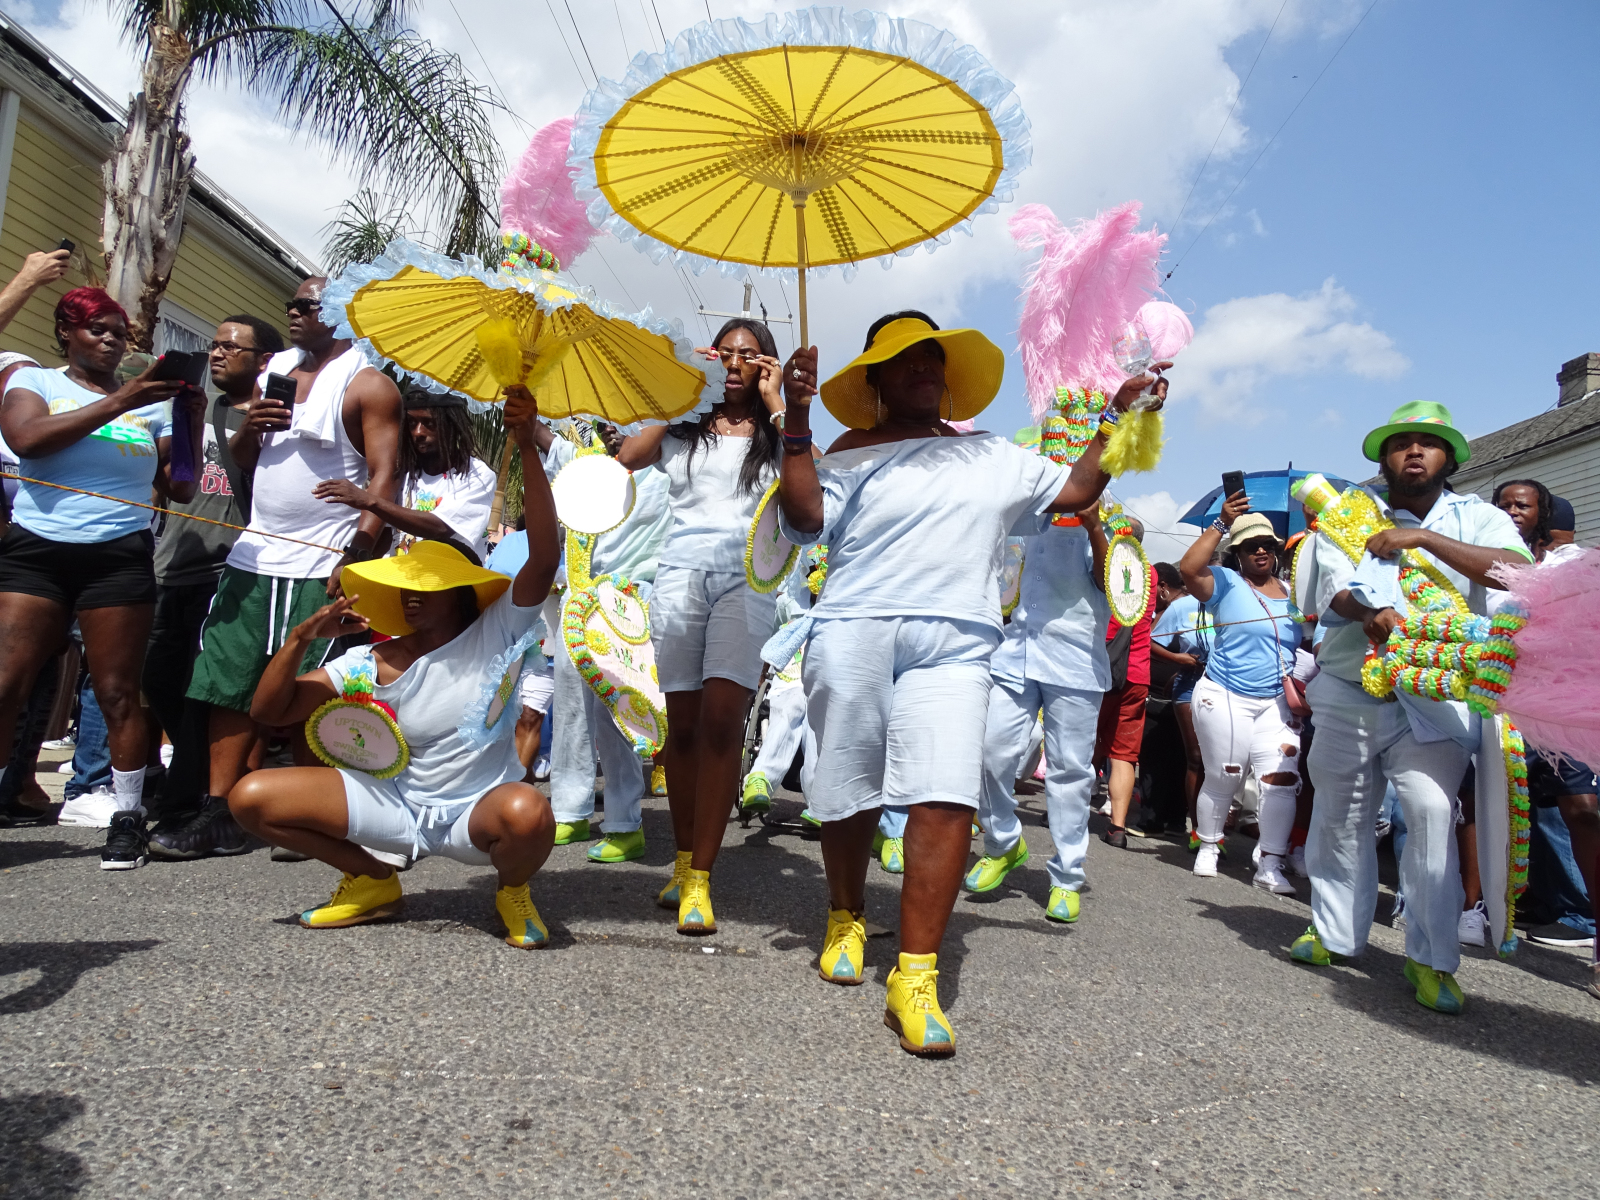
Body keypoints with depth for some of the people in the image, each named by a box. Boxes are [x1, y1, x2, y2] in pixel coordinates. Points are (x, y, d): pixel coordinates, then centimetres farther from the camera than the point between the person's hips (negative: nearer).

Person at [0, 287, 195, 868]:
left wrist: (193, 421, -3)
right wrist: (117, 402, -14)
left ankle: (128, 819, 5)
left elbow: (181, 488, 10)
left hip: (120, 555, 0)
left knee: (118, 692, -1)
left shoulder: (149, 402, 13)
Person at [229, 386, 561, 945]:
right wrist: (303, 637, -14)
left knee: (527, 812, -40)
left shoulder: (493, 634, -8)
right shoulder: (370, 662, 2)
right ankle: (373, 879, 14)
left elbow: (544, 555, -23)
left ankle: (513, 891, -2)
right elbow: (267, 710, 2)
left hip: (477, 813, -4)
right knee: (250, 796, -5)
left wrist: (528, 450, -32)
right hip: (397, 805, 5)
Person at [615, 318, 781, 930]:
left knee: (721, 719, -15)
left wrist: (775, 402, 3)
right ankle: (684, 860, 16)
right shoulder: (681, 426, 18)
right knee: (683, 724, 2)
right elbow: (625, 457, 2)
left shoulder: (773, 432, 15)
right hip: (682, 574, 2)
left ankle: (699, 880, -11)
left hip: (746, 580, -2)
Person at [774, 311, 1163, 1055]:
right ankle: (845, 922, 32)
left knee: (946, 799, -14)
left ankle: (915, 978, -8)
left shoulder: (995, 457, 22)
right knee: (851, 797, 6)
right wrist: (796, 421, -13)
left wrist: (1118, 419, 23)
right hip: (854, 636, -1)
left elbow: (1075, 490, 28)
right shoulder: (854, 452, 8)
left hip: (952, 649, 2)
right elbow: (806, 518, -7)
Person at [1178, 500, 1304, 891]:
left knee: (1282, 780, -4)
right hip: (1224, 697, -4)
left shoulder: (1292, 592, 11)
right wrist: (1221, 525, -23)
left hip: (1276, 703, 4)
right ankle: (1208, 848, 26)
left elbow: (1304, 645, 18)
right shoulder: (1227, 583, -4)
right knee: (1223, 779, 6)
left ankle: (1270, 866, 5)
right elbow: (1188, 568, -25)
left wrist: (1298, 688, 4)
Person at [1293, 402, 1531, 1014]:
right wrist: (1368, 614, -27)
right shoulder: (1351, 515, 9)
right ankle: (1334, 930, 24)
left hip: (1434, 693, -1)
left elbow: (1521, 572, -11)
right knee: (1339, 814, 8)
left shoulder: (1477, 518, 8)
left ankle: (1432, 958, 0)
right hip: (1347, 688, 2)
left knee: (1431, 809, -14)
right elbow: (1331, 585, -5)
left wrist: (1424, 537, -13)